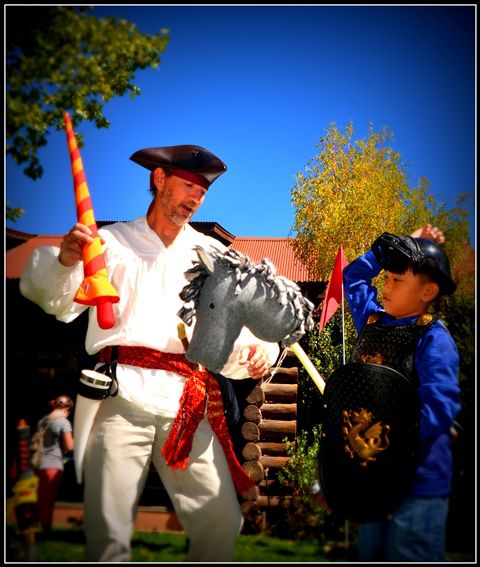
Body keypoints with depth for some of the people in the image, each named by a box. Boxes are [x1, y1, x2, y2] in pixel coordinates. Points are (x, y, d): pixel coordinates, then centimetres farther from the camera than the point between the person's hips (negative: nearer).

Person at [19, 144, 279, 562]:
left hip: (188, 402, 2)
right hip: (122, 397, -2)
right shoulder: (112, 242, 12)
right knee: (109, 532, -4)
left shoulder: (212, 253, 19)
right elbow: (58, 301, -1)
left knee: (222, 523, -3)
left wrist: (258, 351, -10)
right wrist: (65, 260, -23)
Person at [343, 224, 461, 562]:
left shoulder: (434, 340, -16)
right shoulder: (374, 321, 6)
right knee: (371, 555, 18)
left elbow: (438, 410, -26)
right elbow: (353, 275, 22)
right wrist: (407, 245, 14)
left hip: (418, 481, -7)